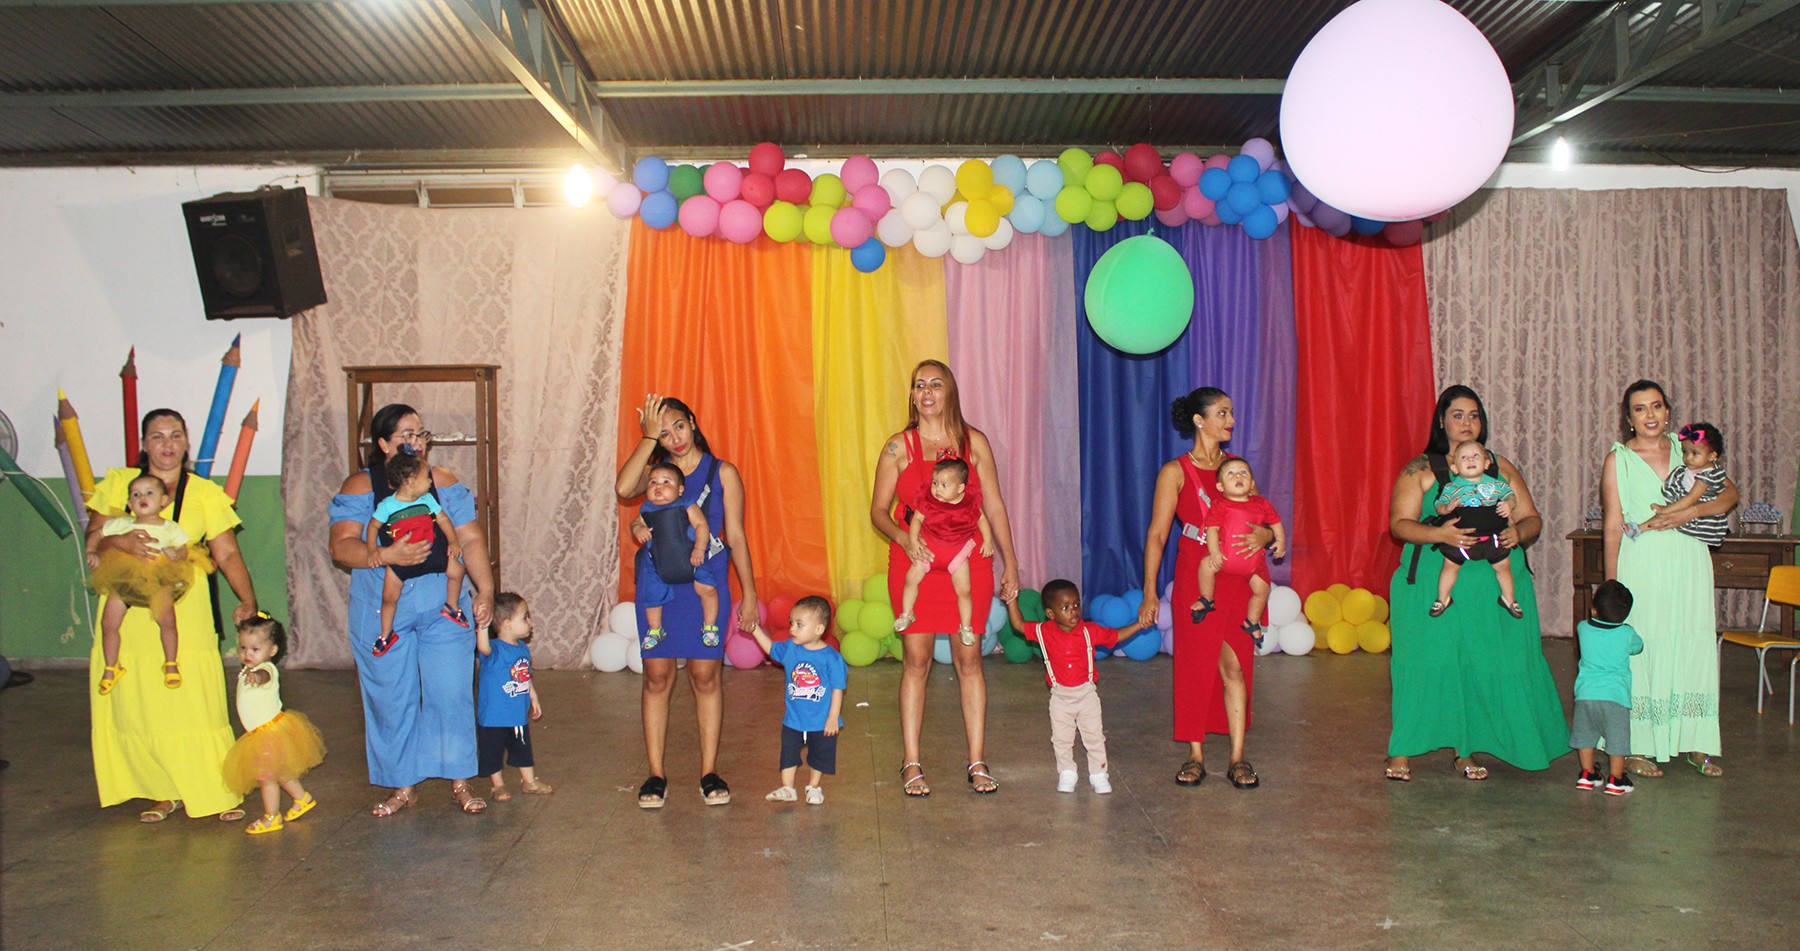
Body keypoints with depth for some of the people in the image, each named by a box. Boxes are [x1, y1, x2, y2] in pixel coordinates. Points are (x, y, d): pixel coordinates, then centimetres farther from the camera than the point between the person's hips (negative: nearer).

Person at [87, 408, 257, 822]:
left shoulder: (205, 493, 4)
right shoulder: (118, 484, 9)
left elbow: (227, 554, -2)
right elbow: (93, 541, 4)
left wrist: (248, 601, -17)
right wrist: (121, 542, -19)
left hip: (183, 611, -2)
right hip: (128, 612, 2)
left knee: (194, 701, -5)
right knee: (135, 705, 2)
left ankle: (219, 791, 4)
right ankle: (164, 792, 15)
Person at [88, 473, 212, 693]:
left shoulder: (170, 529, 7)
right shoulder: (121, 524, 12)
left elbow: (183, 550, 6)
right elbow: (96, 536, 21)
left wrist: (175, 554, -16)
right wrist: (92, 553, 4)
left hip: (159, 579, -2)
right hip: (124, 578, 2)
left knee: (167, 620, -18)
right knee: (108, 623, -3)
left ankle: (171, 664, 0)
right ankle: (111, 668, 16)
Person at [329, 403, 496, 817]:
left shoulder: (444, 482, 6)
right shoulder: (360, 487, 0)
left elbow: (471, 540, 4)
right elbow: (341, 547, -10)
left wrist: (485, 590, -6)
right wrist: (386, 555, -26)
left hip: (445, 609, 1)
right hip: (382, 613, -1)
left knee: (451, 693, 0)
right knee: (391, 700, 6)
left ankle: (459, 781, 14)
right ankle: (402, 786, 21)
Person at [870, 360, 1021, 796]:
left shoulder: (975, 442, 5)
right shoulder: (898, 447, 2)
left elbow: (994, 505, 9)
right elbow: (878, 510, 2)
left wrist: (1010, 562, 7)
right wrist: (903, 538, -17)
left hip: (968, 562, 1)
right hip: (914, 563, -1)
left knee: (968, 659, 4)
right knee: (916, 659, 1)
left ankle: (977, 762, 13)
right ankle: (911, 764, 10)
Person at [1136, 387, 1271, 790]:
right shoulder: (1176, 471, 0)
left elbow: (1264, 520, 12)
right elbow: (1157, 533, -4)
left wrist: (1263, 534, -14)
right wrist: (1149, 591, -11)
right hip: (1197, 576, -3)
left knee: (1234, 666, 0)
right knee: (1195, 664, 2)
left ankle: (1237, 758, 6)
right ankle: (1194, 756, 13)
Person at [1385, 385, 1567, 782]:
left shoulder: (1500, 467, 14)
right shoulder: (1420, 469, 4)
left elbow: (1532, 518, 13)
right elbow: (1399, 523, -5)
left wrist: (1519, 532, -10)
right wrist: (1438, 534, -23)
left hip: (1495, 589, 3)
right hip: (1434, 588, -3)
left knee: (1484, 665, 0)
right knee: (1426, 662, -7)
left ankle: (1466, 750, 11)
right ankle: (1402, 751, 1)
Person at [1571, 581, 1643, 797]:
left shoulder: (1583, 629, 0)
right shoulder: (1627, 634, -3)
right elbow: (1638, 647, 19)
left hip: (1585, 694, 2)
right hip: (1615, 695, -2)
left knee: (1585, 734, 15)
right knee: (1617, 738, 8)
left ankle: (1587, 775, 21)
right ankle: (1615, 779, 11)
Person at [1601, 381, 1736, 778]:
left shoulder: (1686, 447, 9)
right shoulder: (1618, 459, 0)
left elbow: (1730, 493, 6)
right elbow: (1612, 526, -2)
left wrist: (1691, 512, -13)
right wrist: (1611, 585, -5)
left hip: (1689, 565, 3)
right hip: (1641, 564, -3)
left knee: (1693, 649, 5)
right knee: (1640, 650, -1)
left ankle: (1695, 744, 17)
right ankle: (1635, 748, 9)